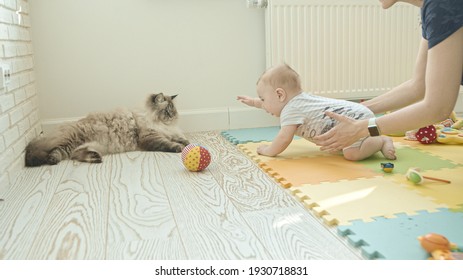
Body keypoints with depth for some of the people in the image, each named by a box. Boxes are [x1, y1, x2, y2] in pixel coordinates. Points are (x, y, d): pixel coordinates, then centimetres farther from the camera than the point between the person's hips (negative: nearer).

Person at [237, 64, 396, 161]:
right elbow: (273, 104, 32)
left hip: (356, 118, -10)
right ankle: (370, 139, 21)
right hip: (357, 114, 10)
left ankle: (382, 141, -8)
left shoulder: (291, 111, -18)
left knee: (352, 153, -27)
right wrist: (255, 102, 36)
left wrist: (268, 151, -7)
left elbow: (284, 138, -23)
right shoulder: (298, 99, 11)